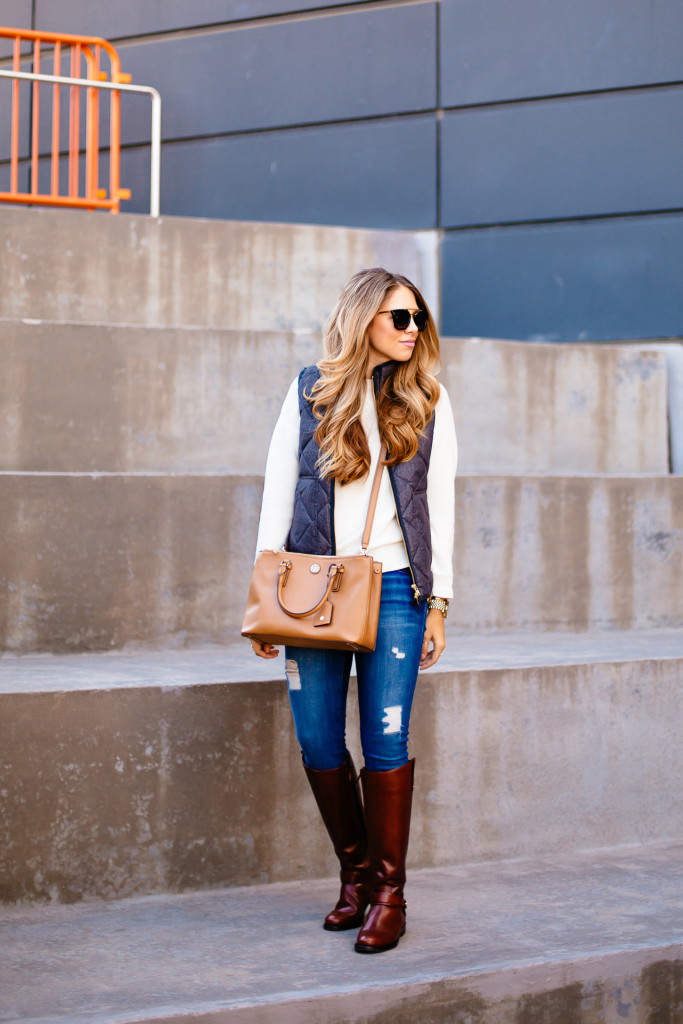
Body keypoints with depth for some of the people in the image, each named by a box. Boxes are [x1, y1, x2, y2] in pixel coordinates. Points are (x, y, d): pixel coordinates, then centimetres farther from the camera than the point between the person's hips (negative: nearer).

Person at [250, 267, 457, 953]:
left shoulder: (427, 401, 8)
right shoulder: (310, 392, 7)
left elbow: (439, 505, 9)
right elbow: (277, 492, 6)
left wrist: (438, 601, 5)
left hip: (393, 588, -1)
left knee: (385, 742, -4)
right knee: (318, 744, 3)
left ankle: (389, 894, 6)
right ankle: (356, 873, 21)